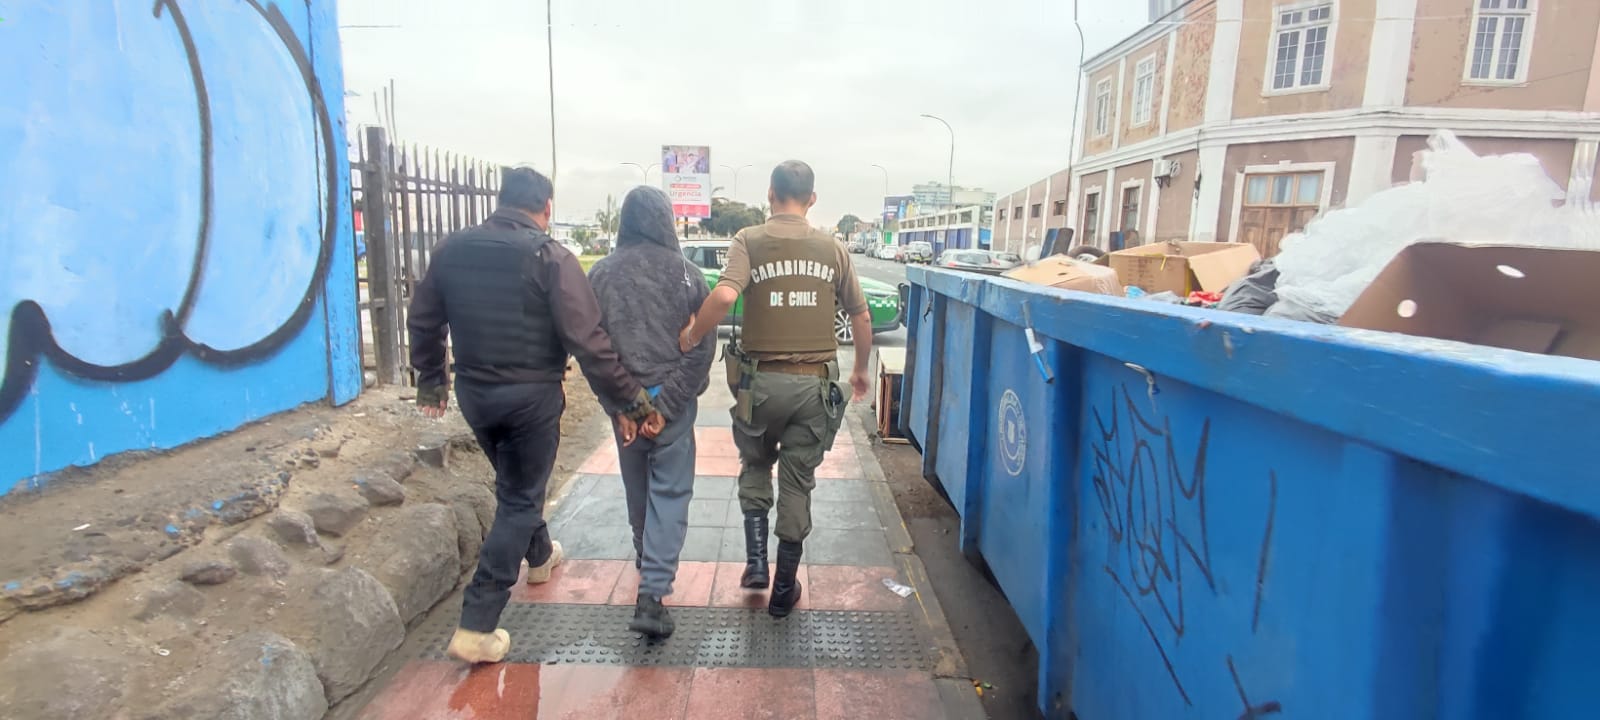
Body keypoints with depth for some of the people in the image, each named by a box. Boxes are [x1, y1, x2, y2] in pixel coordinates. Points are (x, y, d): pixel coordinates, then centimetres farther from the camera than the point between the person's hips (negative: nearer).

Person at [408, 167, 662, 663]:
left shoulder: (453, 249, 3)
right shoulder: (550, 257, -14)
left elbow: (423, 321, 12)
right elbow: (588, 342, -20)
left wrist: (430, 379, 27)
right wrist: (630, 401, -14)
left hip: (473, 391, 6)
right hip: (531, 394, -6)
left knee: (515, 482, 27)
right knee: (519, 499, 6)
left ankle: (540, 555, 51)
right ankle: (477, 626, 5)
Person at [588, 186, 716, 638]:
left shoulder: (602, 272, -2)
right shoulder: (685, 272, -7)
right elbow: (704, 343, -11)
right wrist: (678, 394, -8)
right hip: (673, 397, -3)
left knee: (637, 485, 21)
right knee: (670, 492, 3)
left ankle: (646, 559, 44)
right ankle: (652, 593, -4)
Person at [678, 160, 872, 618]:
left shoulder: (749, 241, -4)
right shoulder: (832, 249, 4)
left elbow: (724, 296, -22)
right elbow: (861, 317, 9)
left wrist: (690, 339, -6)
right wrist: (861, 370, 23)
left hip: (761, 379, -1)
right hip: (814, 383, 1)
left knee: (755, 467, 24)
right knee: (798, 484, 12)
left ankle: (755, 562, 18)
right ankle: (784, 589, 23)